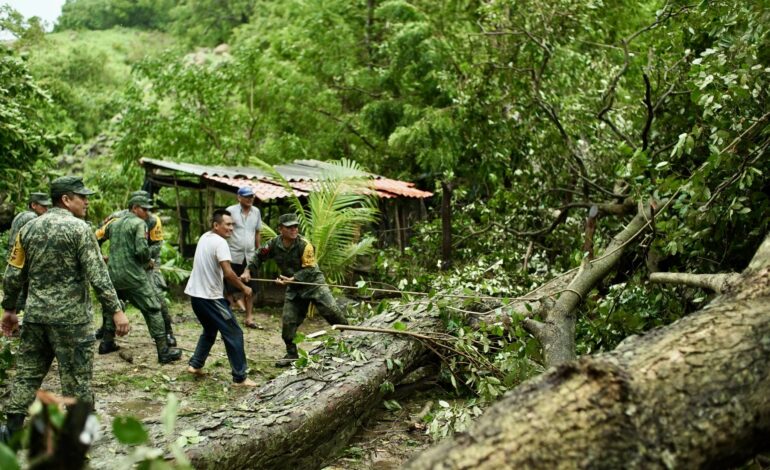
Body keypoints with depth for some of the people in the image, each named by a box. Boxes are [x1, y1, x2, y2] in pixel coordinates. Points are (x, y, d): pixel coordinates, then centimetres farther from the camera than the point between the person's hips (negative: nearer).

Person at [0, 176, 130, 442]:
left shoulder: (29, 228, 9)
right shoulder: (78, 228, -10)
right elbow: (98, 275, -16)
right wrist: (116, 310, -14)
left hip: (35, 316, 6)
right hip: (71, 318, -6)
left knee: (27, 373, 14)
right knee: (76, 378, 3)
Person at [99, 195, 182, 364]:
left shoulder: (114, 224, 15)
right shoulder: (139, 223, -6)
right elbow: (141, 249, -18)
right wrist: (149, 261, 1)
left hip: (113, 274, 7)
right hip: (133, 275, -7)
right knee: (153, 310, -2)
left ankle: (106, 343, 33)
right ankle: (164, 351, -5)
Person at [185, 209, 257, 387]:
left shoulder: (204, 237, 10)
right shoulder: (220, 242, -17)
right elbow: (228, 273, -25)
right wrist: (244, 288, -11)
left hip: (195, 293, 9)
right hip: (211, 297, -9)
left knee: (209, 330, 27)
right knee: (234, 334, -2)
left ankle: (195, 365, 25)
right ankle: (240, 378, -1)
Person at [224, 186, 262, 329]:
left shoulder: (256, 212, 8)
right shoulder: (231, 210, -7)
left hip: (250, 256, 4)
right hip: (233, 256, -4)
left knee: (250, 288, 7)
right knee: (230, 289, 2)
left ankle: (249, 317, 14)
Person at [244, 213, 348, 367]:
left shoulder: (304, 245, -19)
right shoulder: (274, 244, -6)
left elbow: (308, 269, -20)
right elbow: (259, 256, 10)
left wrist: (292, 279, -30)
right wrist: (248, 271, -2)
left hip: (314, 282, -4)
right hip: (294, 288, 4)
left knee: (331, 310, -17)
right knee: (288, 321, 4)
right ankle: (291, 354, 20)